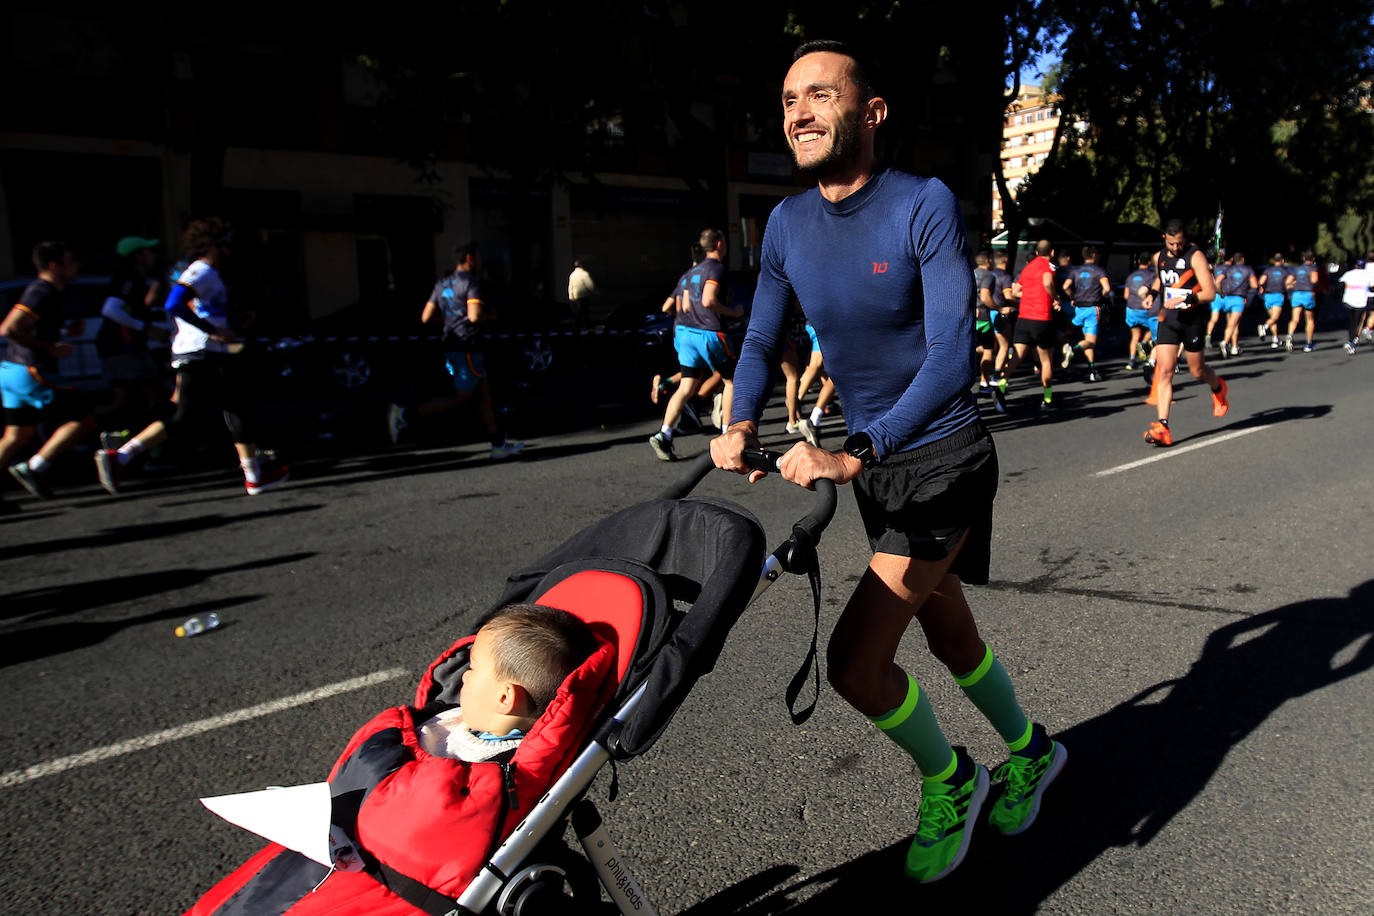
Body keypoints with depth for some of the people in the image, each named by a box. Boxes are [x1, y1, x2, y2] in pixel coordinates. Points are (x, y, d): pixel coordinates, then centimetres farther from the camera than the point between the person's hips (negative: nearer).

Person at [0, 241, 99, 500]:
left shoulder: (40, 290, 16)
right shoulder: (42, 293, -16)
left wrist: (63, 332, 19)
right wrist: (49, 348, -19)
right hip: (31, 373, -10)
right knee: (84, 419, -6)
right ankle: (34, 468, -4)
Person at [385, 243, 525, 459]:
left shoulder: (442, 283, 13)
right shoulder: (472, 281, -12)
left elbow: (426, 318, 10)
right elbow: (474, 316, -25)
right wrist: (489, 315, -4)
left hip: (450, 345, 9)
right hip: (466, 348, -9)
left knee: (484, 393, 12)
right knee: (460, 398, -3)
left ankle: (499, 444, 15)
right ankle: (405, 413, -10)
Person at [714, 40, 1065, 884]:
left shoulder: (925, 206, -19)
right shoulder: (788, 224, -1)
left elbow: (952, 356, -27)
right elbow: (762, 340, 6)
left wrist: (853, 456, -39)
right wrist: (742, 425, -14)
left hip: (946, 458, -6)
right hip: (873, 459, 6)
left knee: (855, 662, -13)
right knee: (950, 634, 21)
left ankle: (948, 778, 19)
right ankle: (1031, 750, 49)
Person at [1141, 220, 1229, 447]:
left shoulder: (1195, 256, -11)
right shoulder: (1159, 257, 6)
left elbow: (1210, 293, -15)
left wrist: (1185, 299, -30)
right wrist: (1152, 292, 9)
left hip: (1193, 319, -3)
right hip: (1167, 319, 3)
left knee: (1197, 371, 10)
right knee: (1164, 371, -10)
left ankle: (1218, 388, 49)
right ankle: (1162, 428, -15)